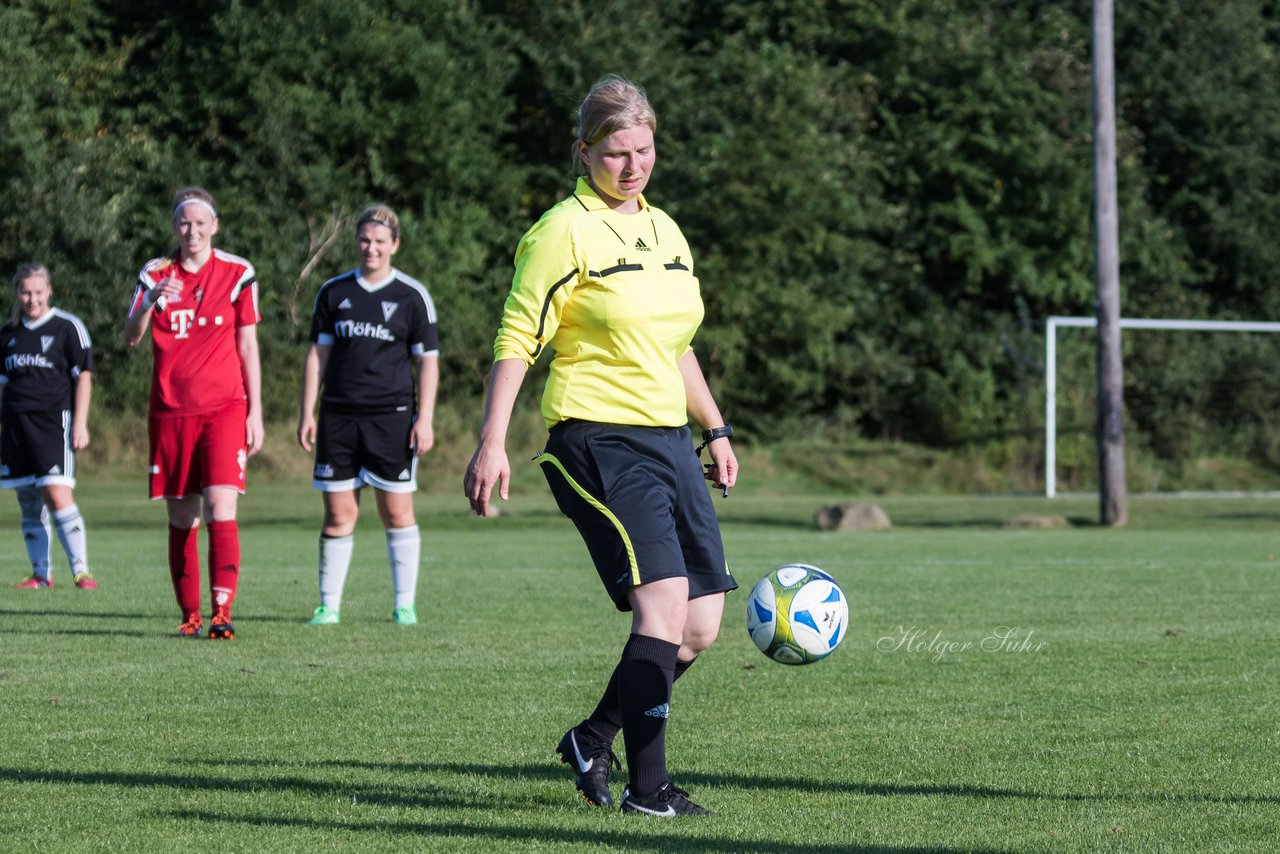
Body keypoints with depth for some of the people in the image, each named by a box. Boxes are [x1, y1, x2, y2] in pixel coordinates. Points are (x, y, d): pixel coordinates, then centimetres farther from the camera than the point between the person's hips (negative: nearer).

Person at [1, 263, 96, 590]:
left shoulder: (68, 327, 0)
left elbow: (83, 376, -1)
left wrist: (80, 424, -8)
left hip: (54, 420, -5)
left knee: (58, 495, -16)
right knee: (29, 502, 5)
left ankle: (81, 571, -15)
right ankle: (41, 573, 12)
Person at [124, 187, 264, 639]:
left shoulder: (237, 273, 3)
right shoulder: (155, 274, 5)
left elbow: (248, 346, 6)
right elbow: (131, 336, -7)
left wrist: (255, 411, 2)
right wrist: (150, 302, -27)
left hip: (225, 408, -2)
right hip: (170, 411, 2)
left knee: (221, 508, -16)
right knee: (181, 518, 5)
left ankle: (222, 611, -19)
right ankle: (190, 615, 13)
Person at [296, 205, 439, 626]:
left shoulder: (413, 296, 2)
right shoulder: (334, 291, 10)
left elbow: (428, 361, 3)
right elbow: (318, 353, 13)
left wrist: (425, 419, -5)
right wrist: (307, 413, 7)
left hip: (392, 417, -2)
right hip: (338, 417, 2)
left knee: (397, 511, -2)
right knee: (338, 514, 1)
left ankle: (404, 604, 6)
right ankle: (329, 605, 7)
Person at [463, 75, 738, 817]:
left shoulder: (664, 230, 16)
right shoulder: (565, 232, -7)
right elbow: (517, 340, -9)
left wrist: (716, 429, 26)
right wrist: (492, 443, -16)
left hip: (667, 439, 8)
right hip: (597, 439, -8)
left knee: (701, 625, 3)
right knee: (665, 598, -21)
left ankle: (596, 739, 22)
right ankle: (647, 785, -15)